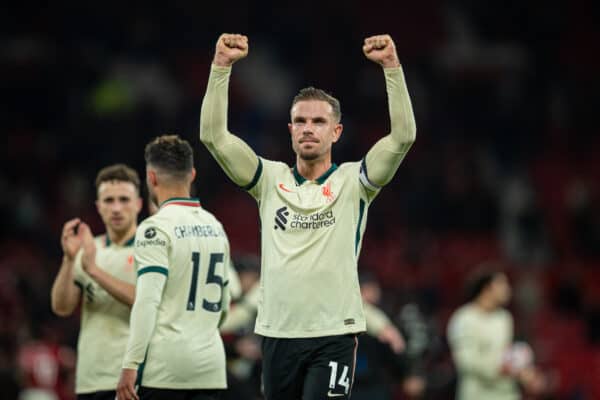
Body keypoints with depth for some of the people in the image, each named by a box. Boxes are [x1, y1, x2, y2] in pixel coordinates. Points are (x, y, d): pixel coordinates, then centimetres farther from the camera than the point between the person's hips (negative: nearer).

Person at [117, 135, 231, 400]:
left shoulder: (157, 228, -9)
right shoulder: (215, 227, 14)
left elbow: (147, 302, -16)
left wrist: (130, 366, -16)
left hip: (165, 367, -6)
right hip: (210, 361, 6)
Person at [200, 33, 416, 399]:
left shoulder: (353, 182, 2)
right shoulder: (270, 180, 9)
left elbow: (404, 136, -11)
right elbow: (213, 135, 0)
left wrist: (392, 66, -18)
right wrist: (222, 66, -9)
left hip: (333, 337, -3)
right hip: (278, 336, 3)